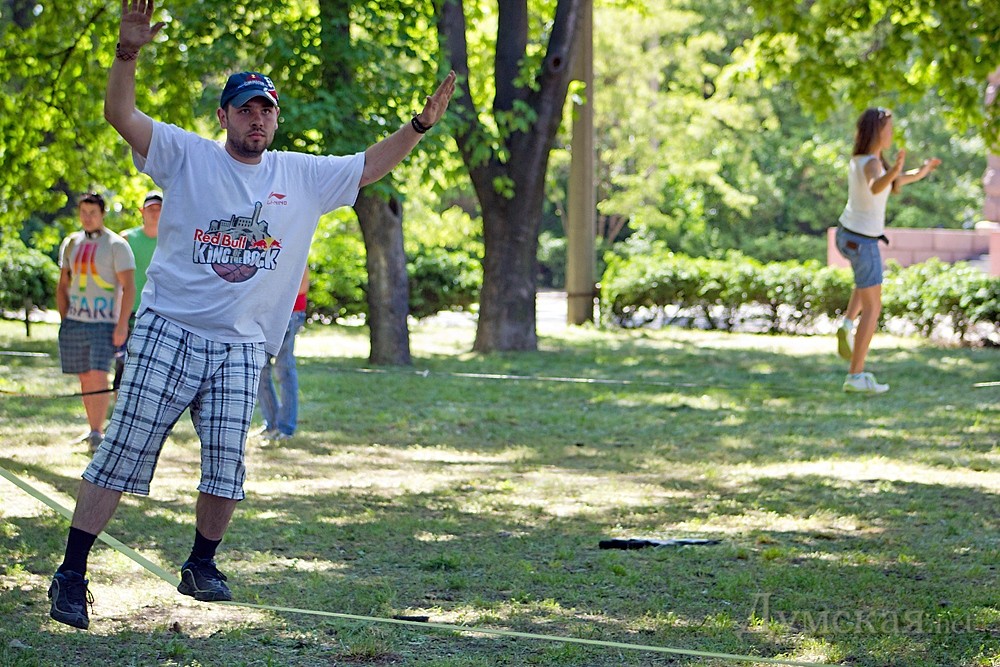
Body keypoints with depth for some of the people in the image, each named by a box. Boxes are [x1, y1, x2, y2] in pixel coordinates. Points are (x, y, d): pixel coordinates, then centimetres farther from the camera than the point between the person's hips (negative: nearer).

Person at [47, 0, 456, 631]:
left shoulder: (303, 175, 11)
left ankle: (202, 566, 22)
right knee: (121, 456, -5)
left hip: (242, 348, 3)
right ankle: (71, 574, 0)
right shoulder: (187, 155, 1)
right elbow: (120, 113, -9)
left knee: (227, 468, 0)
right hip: (166, 334, -3)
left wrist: (420, 125, 4)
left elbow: (369, 166, 16)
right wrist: (129, 51, -25)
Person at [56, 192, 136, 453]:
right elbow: (63, 285, 18)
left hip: (104, 323, -5)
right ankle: (94, 431, 15)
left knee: (98, 375, -16)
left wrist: (122, 325, -14)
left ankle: (97, 433, -15)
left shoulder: (116, 245, -4)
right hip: (75, 322, 5)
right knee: (85, 378, 7)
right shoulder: (71, 243, 12)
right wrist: (64, 320, 9)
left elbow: (129, 287, -7)